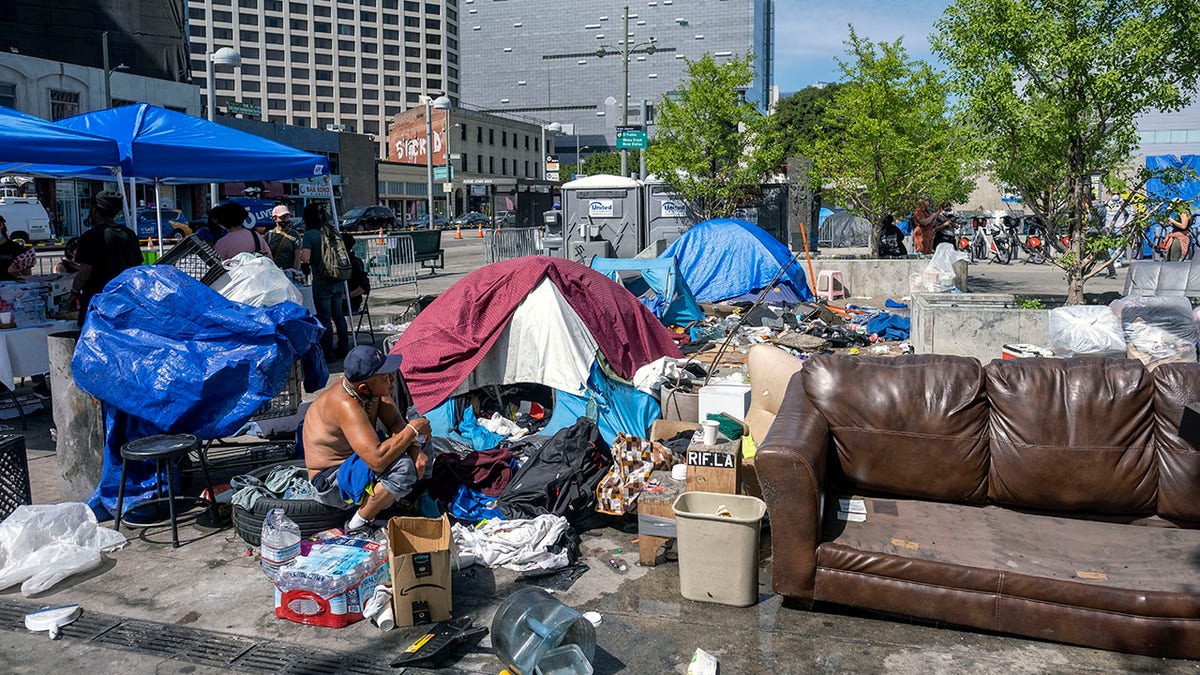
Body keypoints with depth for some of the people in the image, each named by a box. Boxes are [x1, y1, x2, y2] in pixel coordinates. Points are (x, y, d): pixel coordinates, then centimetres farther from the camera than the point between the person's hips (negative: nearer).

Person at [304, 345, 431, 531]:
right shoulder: (346, 405, -34)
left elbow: (395, 423, -2)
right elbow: (378, 460, -41)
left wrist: (414, 449, -22)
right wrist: (412, 429, -29)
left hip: (353, 460, 9)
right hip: (330, 480, -9)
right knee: (403, 468, -32)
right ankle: (358, 525, -14)